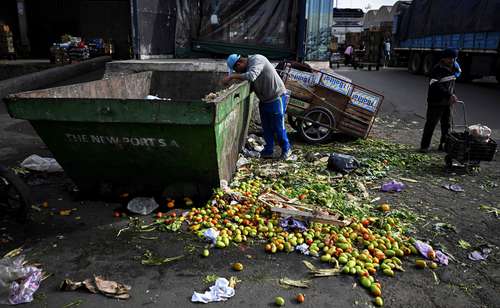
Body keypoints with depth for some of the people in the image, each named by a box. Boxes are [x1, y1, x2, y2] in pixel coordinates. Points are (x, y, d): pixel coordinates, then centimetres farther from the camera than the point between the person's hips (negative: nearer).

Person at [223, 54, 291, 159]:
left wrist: (232, 76, -32)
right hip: (264, 100, 9)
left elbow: (251, 76, -38)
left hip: (277, 98, -9)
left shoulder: (257, 60, -21)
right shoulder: (248, 67, 6)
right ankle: (268, 151, 25)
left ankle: (286, 149, 20)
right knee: (266, 127, 13)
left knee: (278, 127, 1)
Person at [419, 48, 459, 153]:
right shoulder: (437, 70, -15)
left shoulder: (452, 69, 13)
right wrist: (449, 95, -31)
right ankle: (424, 146, 3)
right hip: (436, 102, -8)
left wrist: (453, 95, 10)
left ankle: (444, 144, 22)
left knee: (446, 124, 12)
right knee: (431, 124, -4)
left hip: (447, 102, 8)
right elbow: (436, 86, -26)